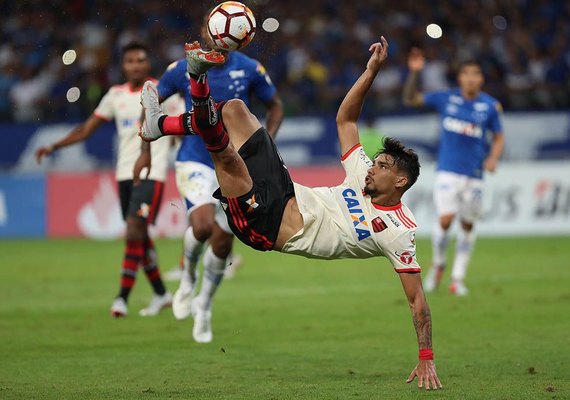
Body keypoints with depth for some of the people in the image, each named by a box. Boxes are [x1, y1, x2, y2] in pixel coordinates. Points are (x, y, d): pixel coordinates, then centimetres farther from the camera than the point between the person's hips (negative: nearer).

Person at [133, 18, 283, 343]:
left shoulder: (250, 70, -6)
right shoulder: (183, 69, -7)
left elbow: (275, 106, 9)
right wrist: (146, 151, 4)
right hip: (195, 162, -2)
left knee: (223, 242, 2)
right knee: (203, 225, -26)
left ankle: (204, 305, 27)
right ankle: (188, 275, 7)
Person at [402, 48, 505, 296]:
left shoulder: (490, 106, 0)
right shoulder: (446, 99, 0)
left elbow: (498, 138, 9)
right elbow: (410, 99, 4)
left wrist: (493, 158, -10)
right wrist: (414, 73, -10)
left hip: (474, 175, 1)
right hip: (448, 171, -1)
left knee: (467, 225, 6)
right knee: (445, 220, -14)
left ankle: (458, 278, 16)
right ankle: (438, 266, 11)